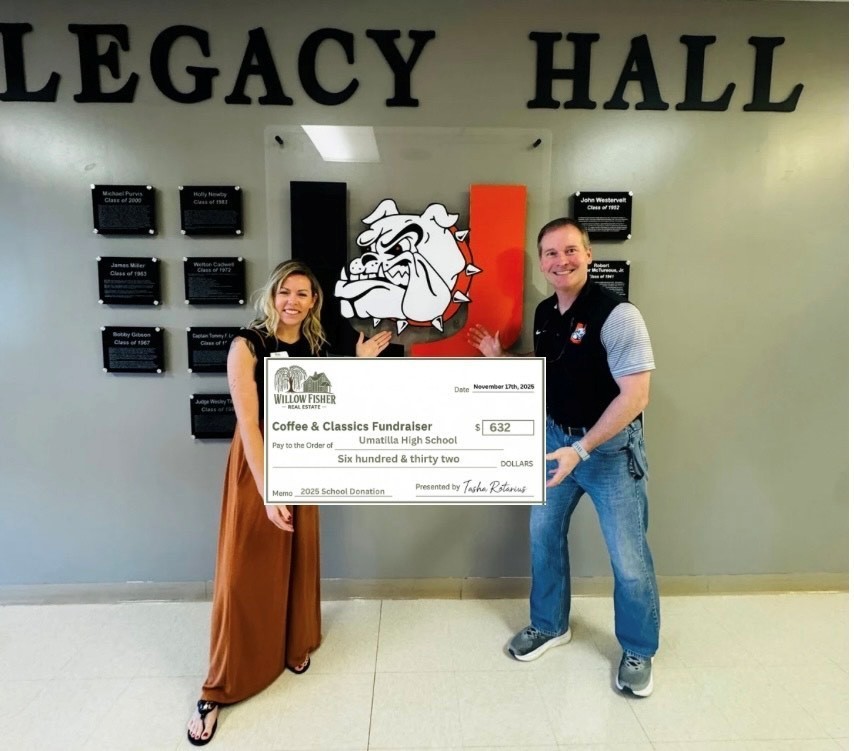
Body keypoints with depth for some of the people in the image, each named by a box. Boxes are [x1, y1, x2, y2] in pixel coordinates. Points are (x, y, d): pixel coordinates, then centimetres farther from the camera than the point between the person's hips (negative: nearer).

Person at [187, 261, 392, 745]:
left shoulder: (317, 349, 2)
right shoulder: (248, 345, -15)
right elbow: (248, 423, -21)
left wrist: (361, 364, -3)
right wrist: (268, 491, -27)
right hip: (256, 464, -5)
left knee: (300, 561, 15)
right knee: (245, 573, 1)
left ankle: (295, 646, 38)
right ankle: (219, 690, 17)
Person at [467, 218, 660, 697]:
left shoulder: (616, 314, -21)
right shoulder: (544, 313, 2)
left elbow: (635, 396, -24)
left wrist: (581, 449, -26)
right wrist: (501, 359, 4)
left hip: (611, 447, -6)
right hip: (556, 438, 7)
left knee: (628, 555, 5)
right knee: (544, 535, 17)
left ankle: (638, 651, 31)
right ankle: (550, 626, 40)